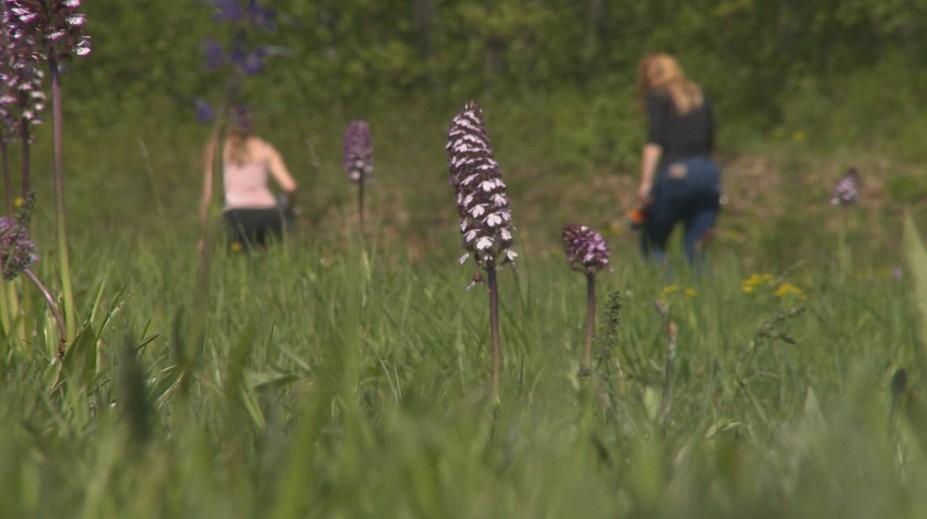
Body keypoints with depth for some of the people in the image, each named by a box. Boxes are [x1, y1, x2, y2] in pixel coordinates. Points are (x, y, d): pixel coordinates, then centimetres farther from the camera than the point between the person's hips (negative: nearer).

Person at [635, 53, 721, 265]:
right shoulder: (699, 96, 20)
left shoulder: (657, 97, 4)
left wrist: (646, 182, -15)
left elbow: (655, 141, -9)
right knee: (695, 247, 6)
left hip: (676, 173, -5)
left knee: (652, 243, 4)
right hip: (709, 173, 5)